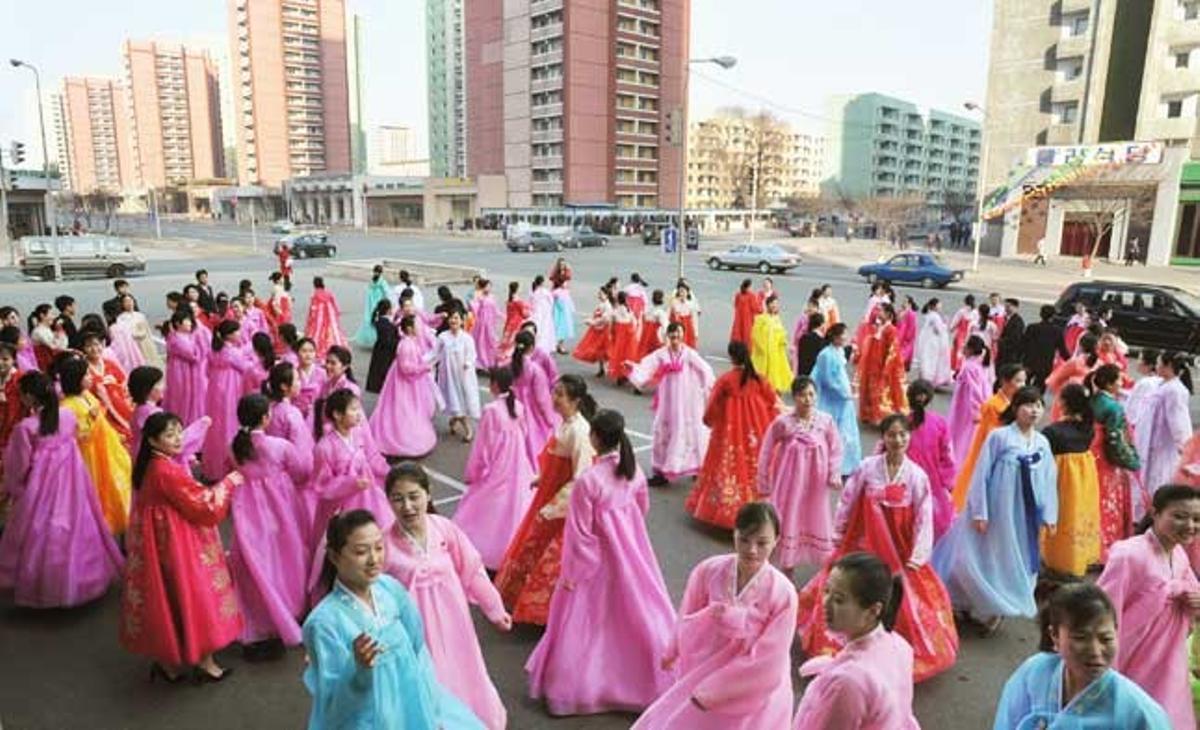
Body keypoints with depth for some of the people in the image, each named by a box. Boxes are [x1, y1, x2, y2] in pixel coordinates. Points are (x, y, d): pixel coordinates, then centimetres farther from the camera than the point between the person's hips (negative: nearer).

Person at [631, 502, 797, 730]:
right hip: (700, 676, 2)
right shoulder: (708, 570, -15)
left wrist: (711, 691, -16)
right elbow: (685, 627, -2)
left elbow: (768, 662, -17)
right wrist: (711, 616, -18)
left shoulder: (783, 593, -21)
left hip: (750, 695, -2)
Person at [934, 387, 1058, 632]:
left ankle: (991, 607, 30)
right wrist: (979, 512, -13)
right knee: (982, 558, 3)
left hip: (1024, 514, 5)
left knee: (1014, 561, 13)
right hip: (995, 509, -5)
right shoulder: (998, 436, -12)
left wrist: (1049, 515, 4)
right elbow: (981, 474, -12)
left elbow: (1049, 480, 6)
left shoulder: (1043, 443, 2)